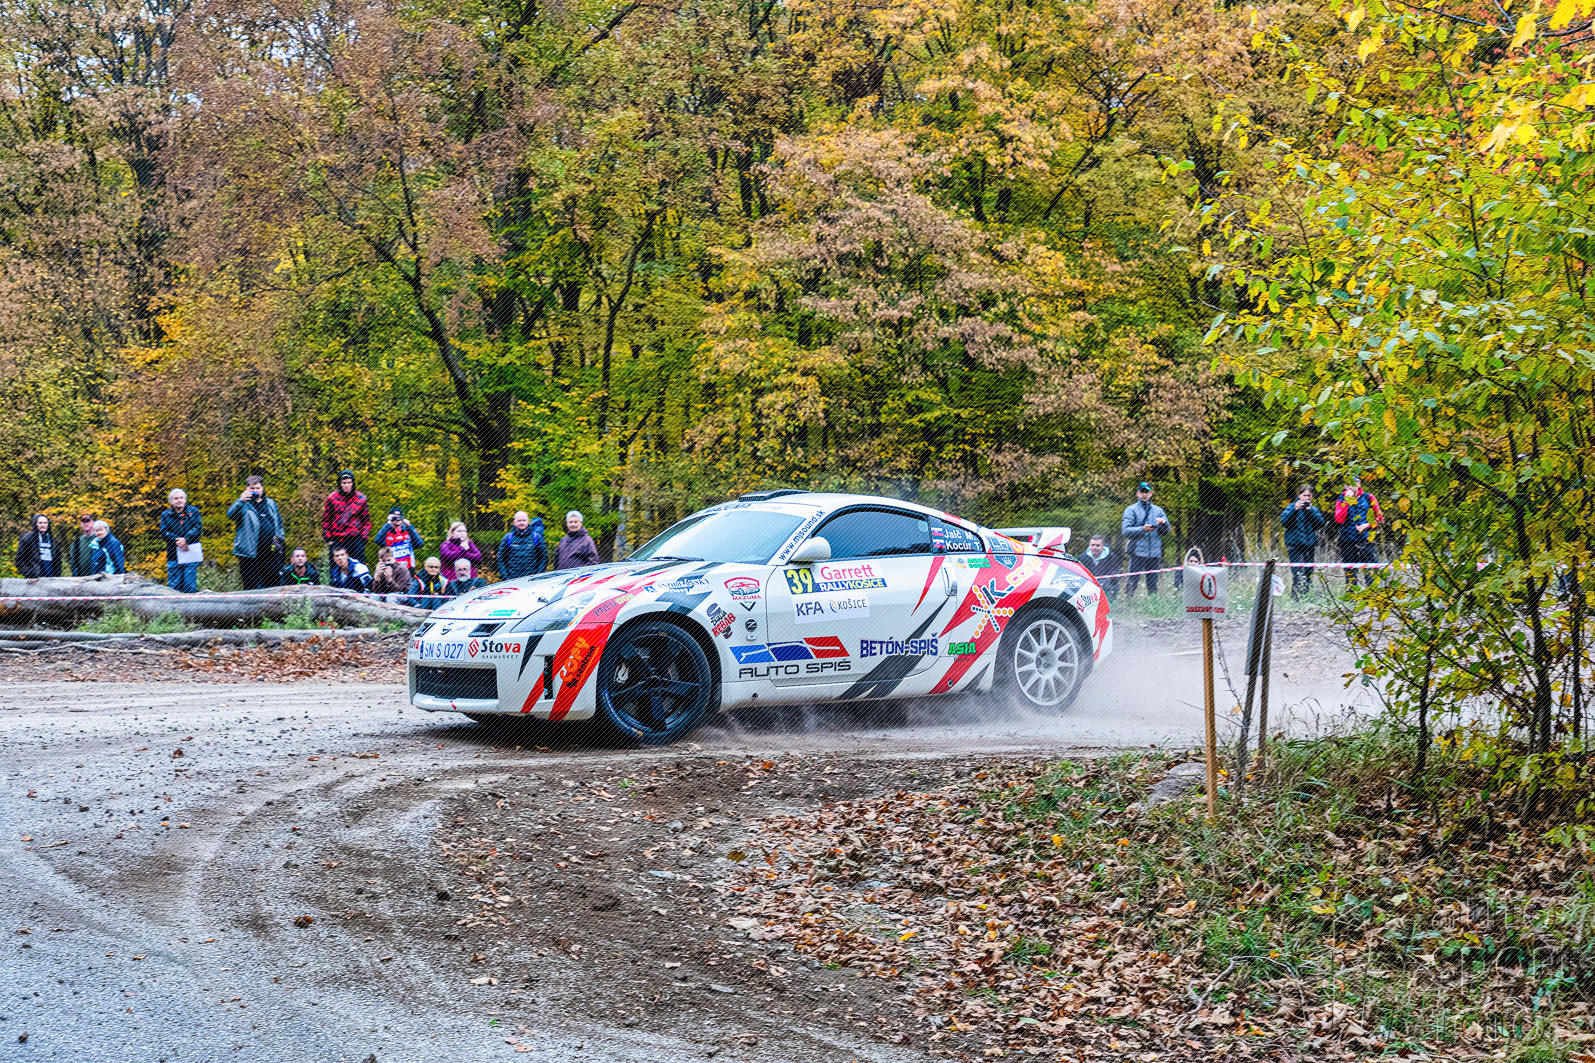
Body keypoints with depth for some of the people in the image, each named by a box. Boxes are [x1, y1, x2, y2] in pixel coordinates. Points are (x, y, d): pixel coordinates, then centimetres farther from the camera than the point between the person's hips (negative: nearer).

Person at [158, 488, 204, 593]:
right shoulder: (165, 514, 11)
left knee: (190, 586, -3)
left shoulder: (193, 511, 11)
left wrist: (185, 539, -16)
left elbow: (198, 528, -2)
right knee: (174, 586, -1)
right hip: (173, 556, 1)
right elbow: (164, 533, 0)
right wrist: (177, 541, -17)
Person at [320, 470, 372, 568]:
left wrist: (364, 538, 1)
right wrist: (328, 538, 1)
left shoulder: (361, 499, 5)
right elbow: (325, 520, 7)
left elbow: (366, 521, 10)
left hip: (356, 539, 0)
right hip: (336, 541, 0)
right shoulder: (332, 498, 2)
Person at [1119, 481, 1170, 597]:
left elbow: (1166, 532, 14)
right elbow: (1125, 530, -6)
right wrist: (1142, 529, -19)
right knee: (1132, 582, -10)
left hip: (1155, 552, 4)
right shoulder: (1131, 510, 6)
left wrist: (1163, 523, -7)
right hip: (1137, 552, -4)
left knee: (1153, 583, 6)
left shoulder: (1158, 510, 19)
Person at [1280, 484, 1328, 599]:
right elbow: (1283, 521, -9)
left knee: (1309, 574, 6)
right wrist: (1294, 510, -19)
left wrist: (1310, 510, -9)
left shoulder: (1314, 509, 15)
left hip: (1310, 544, 5)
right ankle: (1295, 596, -18)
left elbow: (1321, 523, 0)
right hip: (1295, 544, -5)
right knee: (1299, 574, -17)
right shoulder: (1291, 506, 4)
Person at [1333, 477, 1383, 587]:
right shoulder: (1341, 500, 5)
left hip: (1366, 539, -1)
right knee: (1350, 570, 3)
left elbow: (1379, 517, 13)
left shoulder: (1368, 498, 5)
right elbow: (1339, 520, -11)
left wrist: (1368, 525, -4)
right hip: (1348, 540, 1)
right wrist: (1346, 502, -16)